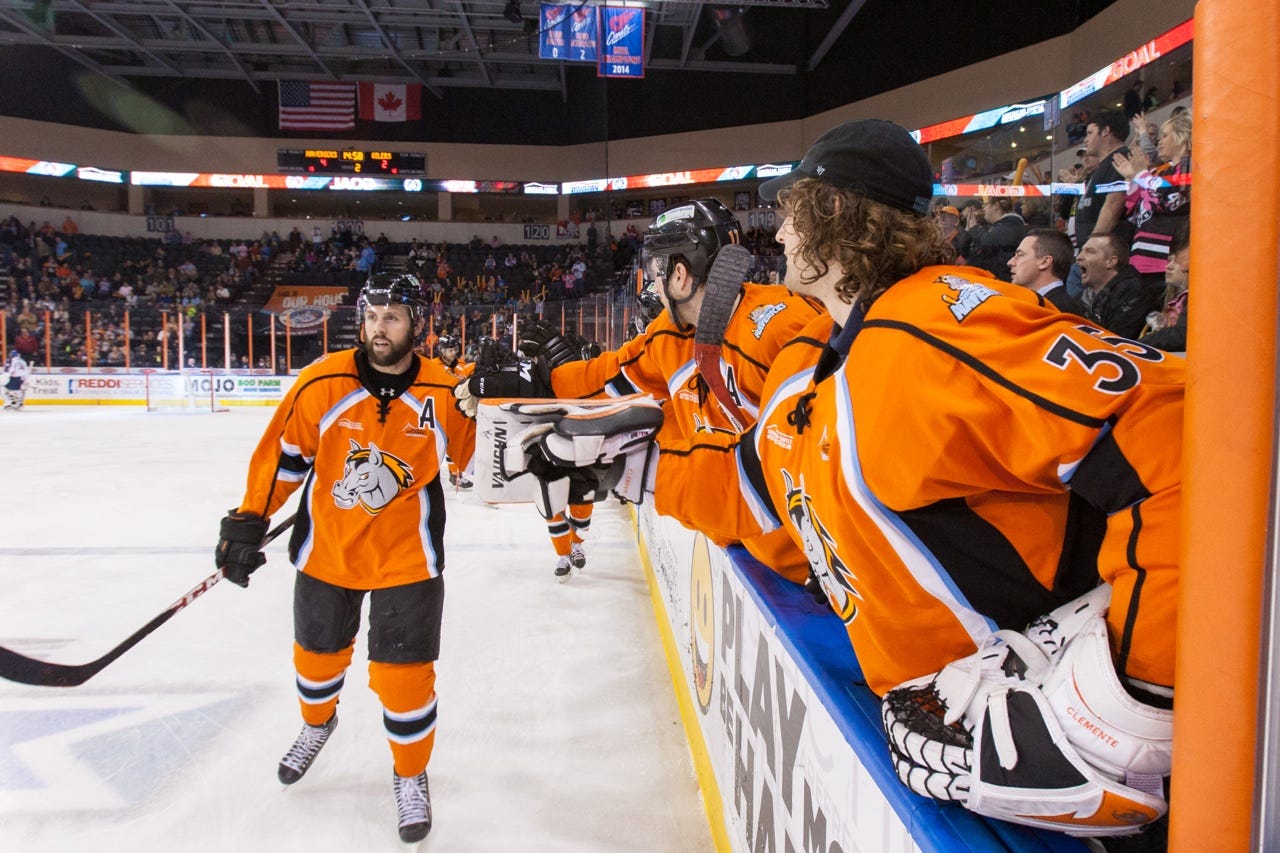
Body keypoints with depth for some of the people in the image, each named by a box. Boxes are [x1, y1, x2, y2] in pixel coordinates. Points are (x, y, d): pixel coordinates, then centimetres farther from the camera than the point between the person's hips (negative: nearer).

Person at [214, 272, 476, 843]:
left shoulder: (445, 394, -14)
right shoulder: (322, 383, -15)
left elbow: (478, 458, 2)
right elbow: (282, 457, -5)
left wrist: (494, 408, -10)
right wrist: (248, 522, -6)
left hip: (406, 556, -2)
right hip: (325, 549, 2)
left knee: (403, 672, -1)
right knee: (317, 652, 22)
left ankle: (410, 776, 27)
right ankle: (317, 722, 58)